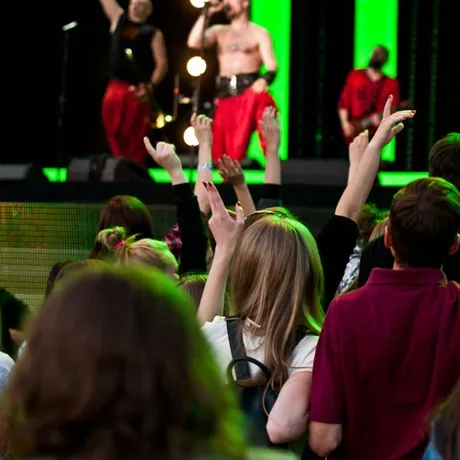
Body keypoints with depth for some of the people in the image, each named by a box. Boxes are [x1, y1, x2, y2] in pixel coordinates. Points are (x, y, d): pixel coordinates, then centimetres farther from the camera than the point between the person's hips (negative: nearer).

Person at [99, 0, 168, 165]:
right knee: (116, 138, 4)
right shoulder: (119, 20, 18)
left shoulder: (153, 33, 6)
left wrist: (150, 86, -20)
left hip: (138, 92, -4)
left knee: (135, 141, -7)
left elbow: (162, 63, -5)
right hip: (114, 90, 4)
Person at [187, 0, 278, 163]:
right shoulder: (218, 31, 19)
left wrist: (265, 79, -29)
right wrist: (206, 14, 3)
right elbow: (193, 43, 2)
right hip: (225, 95, 5)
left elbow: (272, 66, -6)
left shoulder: (259, 33, 6)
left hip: (249, 89, -5)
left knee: (260, 97, -40)